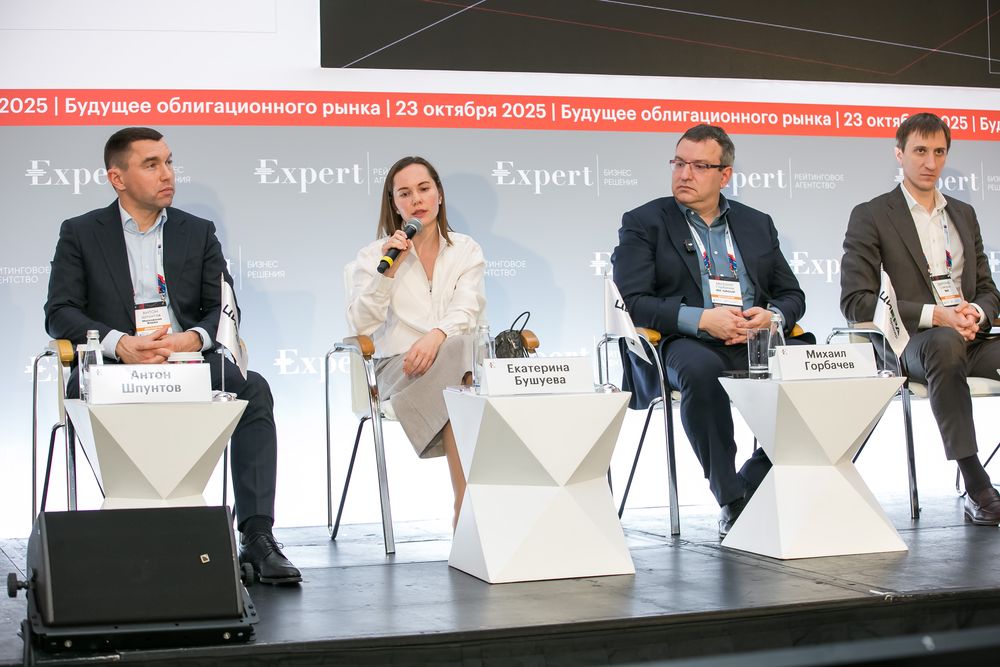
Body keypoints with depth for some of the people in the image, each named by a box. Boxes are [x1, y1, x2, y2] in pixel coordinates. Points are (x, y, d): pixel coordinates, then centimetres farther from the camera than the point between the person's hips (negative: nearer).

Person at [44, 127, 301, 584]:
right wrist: (119, 343, -19)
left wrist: (193, 339, -16)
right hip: (113, 367, -2)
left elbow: (224, 308, 8)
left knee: (253, 388, -27)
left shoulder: (198, 233, 18)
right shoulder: (80, 234, 12)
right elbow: (60, 313, 1)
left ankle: (256, 536, -30)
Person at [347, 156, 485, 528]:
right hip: (399, 366, -2)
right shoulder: (374, 255, 13)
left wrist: (437, 336, -23)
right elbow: (361, 325, 1)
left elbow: (466, 309, -1)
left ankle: (466, 512, -37)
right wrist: (388, 271, -11)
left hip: (457, 356, 2)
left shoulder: (466, 250, 17)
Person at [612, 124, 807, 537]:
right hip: (687, 344, -4)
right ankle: (731, 501, -26)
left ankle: (752, 482, -7)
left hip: (758, 343, 4)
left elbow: (793, 296, 20)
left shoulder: (757, 224, 22)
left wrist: (769, 316, -5)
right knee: (700, 370, -39)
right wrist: (701, 318, -17)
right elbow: (633, 302, -4)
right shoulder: (643, 223, 9)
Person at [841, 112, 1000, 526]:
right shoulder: (870, 216, 4)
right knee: (945, 343, -40)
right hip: (911, 341, -5)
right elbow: (855, 302, -6)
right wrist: (934, 314, -16)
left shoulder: (964, 214, 23)